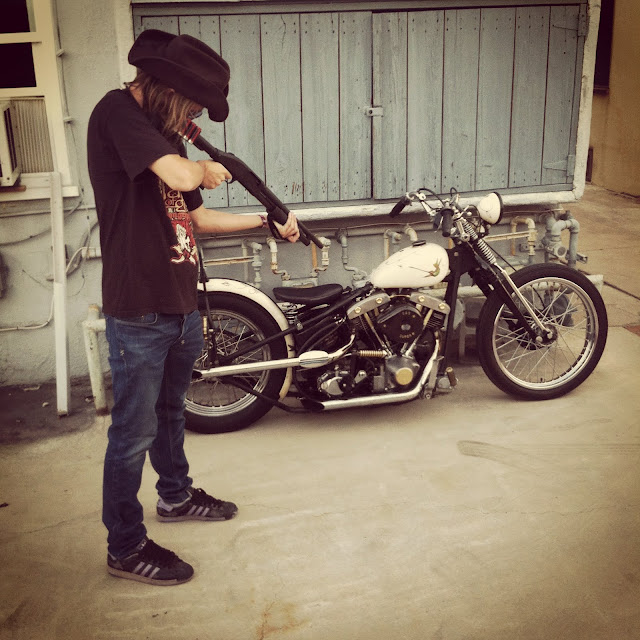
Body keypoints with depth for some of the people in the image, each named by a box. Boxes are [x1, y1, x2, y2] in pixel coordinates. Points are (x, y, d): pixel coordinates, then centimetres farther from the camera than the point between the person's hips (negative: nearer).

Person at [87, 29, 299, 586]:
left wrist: (267, 221, 17)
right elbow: (179, 175, -31)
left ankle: (176, 496, 46)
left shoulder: (167, 135, 12)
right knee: (134, 432, 2)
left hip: (181, 306, 9)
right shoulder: (117, 112, -15)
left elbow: (195, 217, 18)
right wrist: (208, 169, -8)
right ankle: (125, 548, 17)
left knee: (171, 411, 25)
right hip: (138, 311, -9)